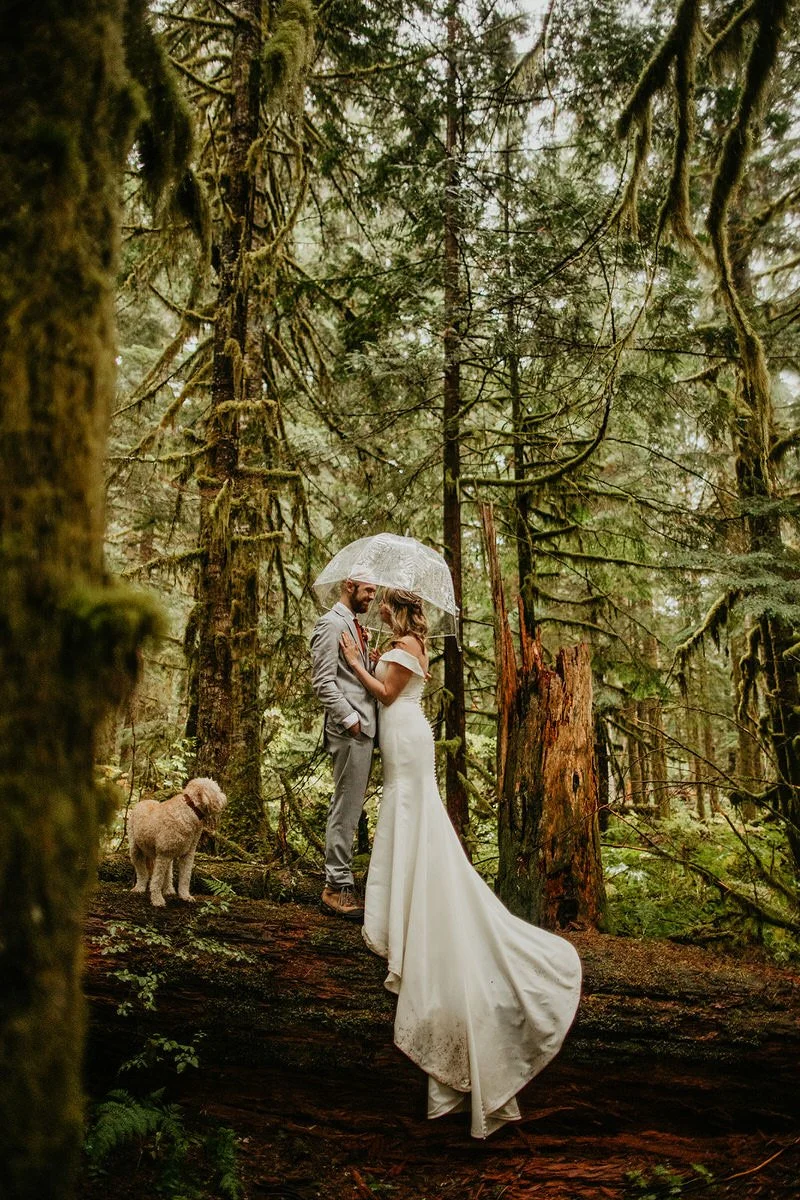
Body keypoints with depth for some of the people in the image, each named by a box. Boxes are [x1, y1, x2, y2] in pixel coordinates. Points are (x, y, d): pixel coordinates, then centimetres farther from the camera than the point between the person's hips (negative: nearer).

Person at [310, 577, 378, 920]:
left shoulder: (353, 625, 21)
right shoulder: (331, 623, -9)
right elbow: (323, 682, -17)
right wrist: (349, 719, -18)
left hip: (363, 728, 10)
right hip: (349, 729, -10)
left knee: (348, 808, 13)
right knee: (345, 809, -5)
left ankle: (338, 883, 21)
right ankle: (337, 888, 2)